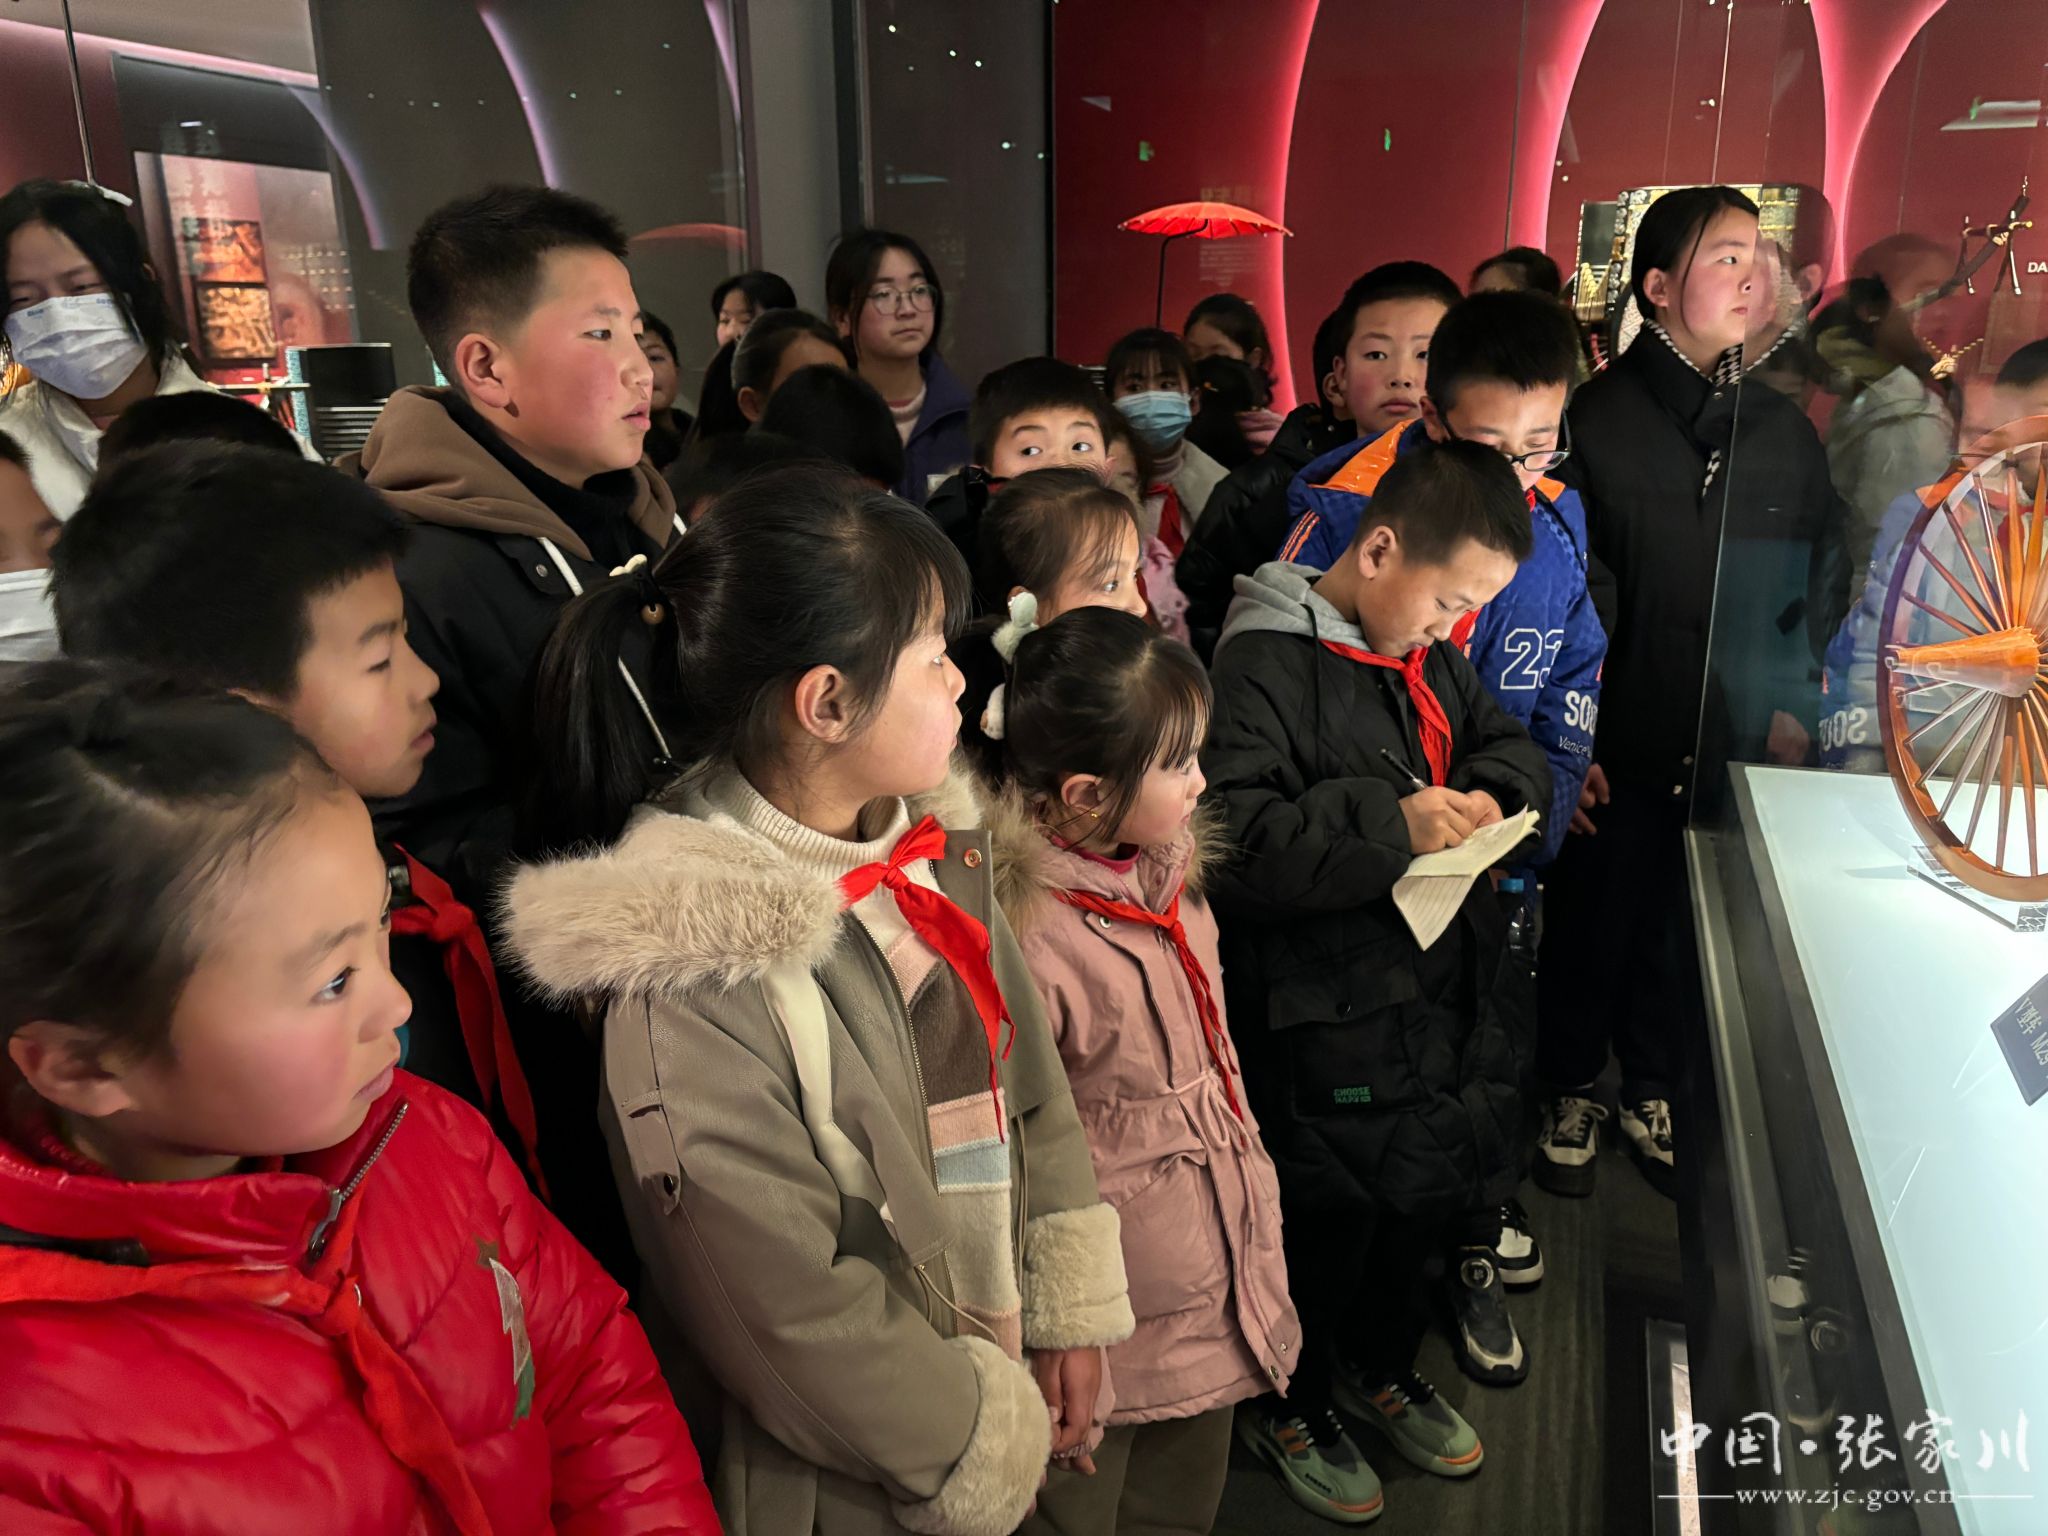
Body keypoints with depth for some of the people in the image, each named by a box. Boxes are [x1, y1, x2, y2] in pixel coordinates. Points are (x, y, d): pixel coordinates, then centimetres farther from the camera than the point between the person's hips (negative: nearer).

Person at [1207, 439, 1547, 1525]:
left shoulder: (1431, 658, 8)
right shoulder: (1266, 663, -19)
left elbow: (1510, 744, 20)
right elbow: (1229, 839, -28)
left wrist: (1489, 789, -3)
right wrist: (1388, 825, -31)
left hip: (1439, 985, 8)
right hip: (1327, 1016, -8)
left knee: (1425, 1192, 24)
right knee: (1329, 1215, 11)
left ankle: (1380, 1365, 51)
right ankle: (1286, 1405, 39)